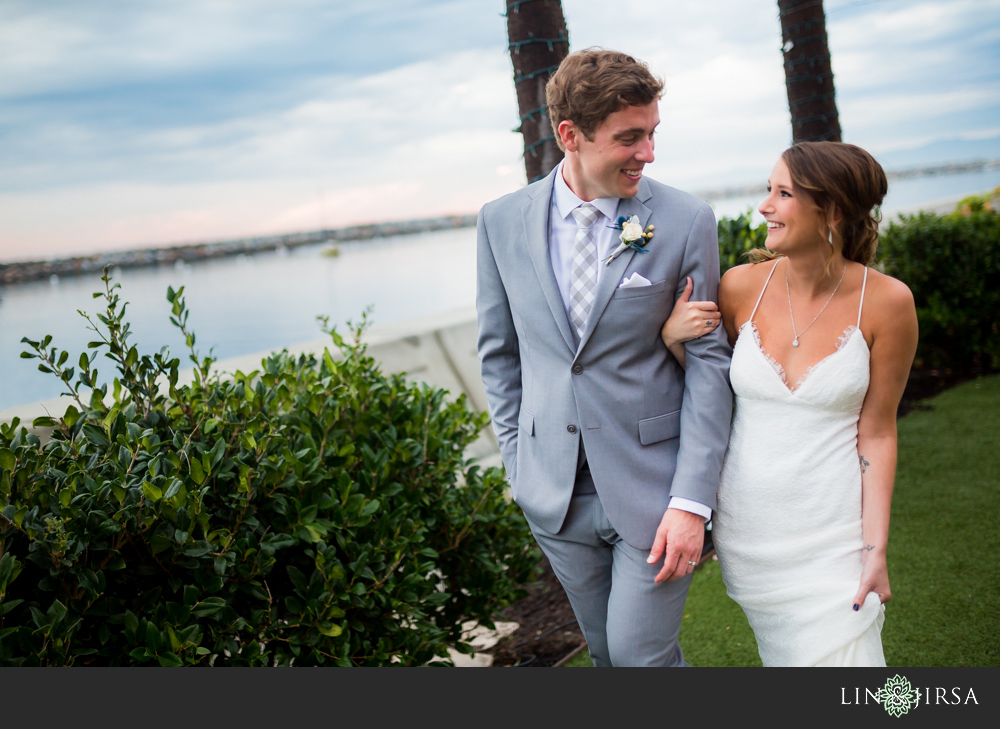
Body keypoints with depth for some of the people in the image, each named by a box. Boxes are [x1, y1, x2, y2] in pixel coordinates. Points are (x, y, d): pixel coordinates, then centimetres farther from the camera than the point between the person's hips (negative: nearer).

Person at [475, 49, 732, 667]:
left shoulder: (686, 222, -9)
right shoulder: (503, 222, -1)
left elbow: (708, 362, -8)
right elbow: (500, 353, 8)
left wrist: (691, 501, -13)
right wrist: (520, 463, 6)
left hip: (653, 485, -3)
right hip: (555, 493, 3)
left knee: (643, 653, -1)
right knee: (606, 648, 18)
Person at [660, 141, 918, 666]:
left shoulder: (885, 302, -11)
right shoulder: (742, 286, -5)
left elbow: (876, 432, -7)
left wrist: (875, 550, -9)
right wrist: (673, 338, -11)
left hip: (832, 533, -3)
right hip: (746, 525, 3)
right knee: (785, 653, 17)